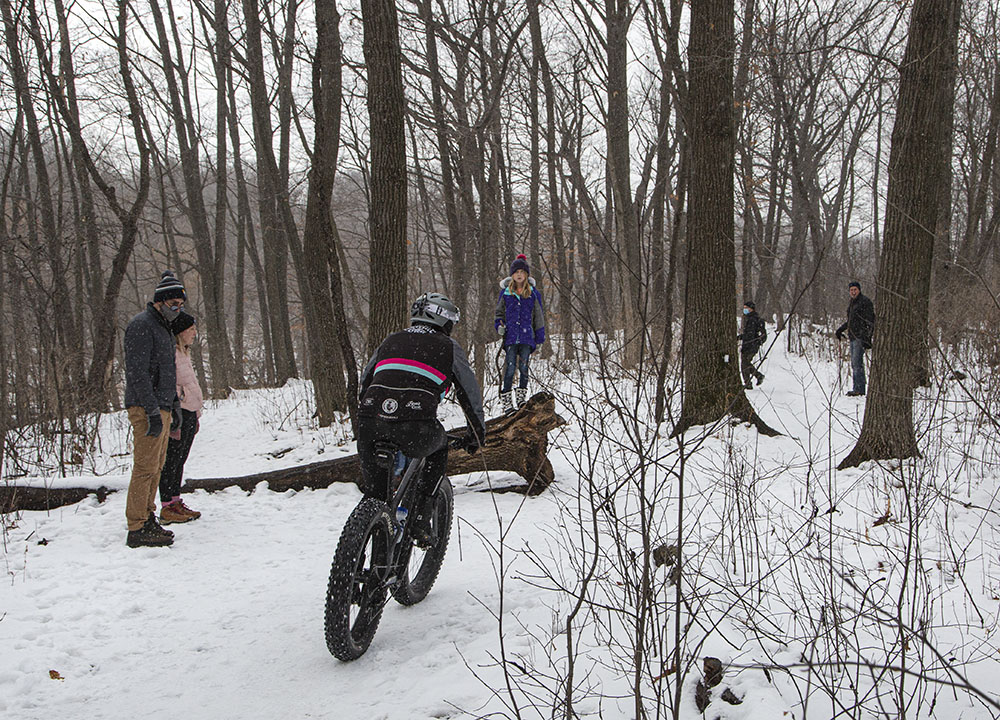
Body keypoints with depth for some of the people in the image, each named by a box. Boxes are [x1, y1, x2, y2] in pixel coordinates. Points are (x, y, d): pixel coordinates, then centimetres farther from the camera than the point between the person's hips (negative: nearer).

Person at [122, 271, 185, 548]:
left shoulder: (164, 327, 20)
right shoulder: (142, 325, -12)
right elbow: (138, 372, -19)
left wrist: (174, 405, 23)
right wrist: (153, 412, -23)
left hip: (161, 408, 10)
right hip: (146, 409, -10)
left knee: (156, 466, 12)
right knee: (146, 467, -10)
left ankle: (147, 519, 18)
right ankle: (137, 529, -7)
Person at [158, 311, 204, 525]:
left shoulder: (183, 352, 19)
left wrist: (196, 415, 23)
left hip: (189, 414, 10)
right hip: (177, 412, -10)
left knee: (180, 460, 12)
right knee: (171, 460, -5)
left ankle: (176, 502, 18)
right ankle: (167, 508, -1)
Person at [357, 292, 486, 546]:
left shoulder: (390, 341, 30)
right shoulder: (449, 347, 20)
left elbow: (364, 385, 37)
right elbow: (470, 394, 25)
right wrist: (477, 434, 39)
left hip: (371, 422, 3)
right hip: (415, 428, -3)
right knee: (439, 450, 30)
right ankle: (420, 520, 19)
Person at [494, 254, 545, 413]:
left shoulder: (533, 293, 6)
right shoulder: (505, 293, 6)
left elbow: (539, 316, 12)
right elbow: (499, 312, 17)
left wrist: (540, 336, 9)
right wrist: (499, 325, -2)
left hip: (527, 337, 1)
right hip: (510, 337, -1)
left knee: (523, 367, 2)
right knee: (510, 368, -7)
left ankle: (522, 397, 15)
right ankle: (506, 400, -4)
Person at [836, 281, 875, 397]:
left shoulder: (865, 301, -9)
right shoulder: (851, 303, 18)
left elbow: (870, 321, -14)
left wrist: (867, 337, -20)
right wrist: (840, 329, 22)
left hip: (861, 337, -9)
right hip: (853, 337, 9)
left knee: (857, 363, -13)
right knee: (854, 364, 9)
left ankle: (859, 389, -13)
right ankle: (858, 388, 13)